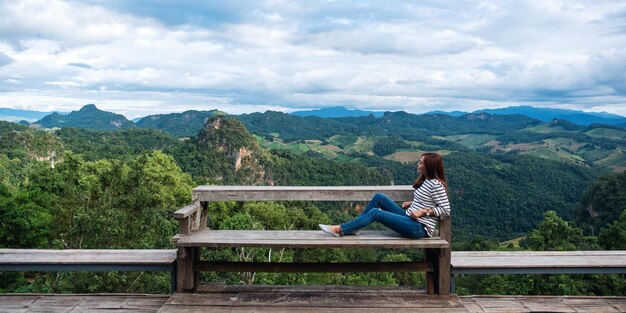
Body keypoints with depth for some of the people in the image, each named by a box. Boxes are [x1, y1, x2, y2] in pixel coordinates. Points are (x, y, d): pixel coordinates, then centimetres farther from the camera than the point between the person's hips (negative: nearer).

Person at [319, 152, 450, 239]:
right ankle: (351, 227, 5)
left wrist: (423, 211, -19)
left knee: (375, 212, -17)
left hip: (419, 228, -9)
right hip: (410, 219, 9)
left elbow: (446, 210, -17)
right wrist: (412, 203, 8)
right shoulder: (425, 180, 12)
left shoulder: (436, 184, -15)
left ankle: (340, 230, -9)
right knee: (379, 197, 1)